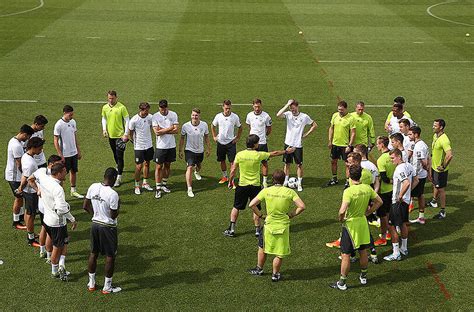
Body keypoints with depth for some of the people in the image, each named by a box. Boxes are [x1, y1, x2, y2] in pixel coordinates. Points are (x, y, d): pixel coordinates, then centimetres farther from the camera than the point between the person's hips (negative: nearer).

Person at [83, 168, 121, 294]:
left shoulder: (93, 187, -5)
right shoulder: (113, 194, -24)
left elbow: (85, 206, 3)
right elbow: (113, 215, -18)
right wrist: (118, 206, -2)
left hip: (95, 224, 6)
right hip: (108, 227, -6)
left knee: (93, 253, 18)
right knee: (110, 256, 8)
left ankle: (91, 283, 29)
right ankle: (107, 287, 17)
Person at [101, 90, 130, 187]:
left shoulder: (121, 107, -14)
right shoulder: (105, 108, 1)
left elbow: (127, 120, -10)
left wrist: (126, 134, -15)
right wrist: (104, 129, 1)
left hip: (120, 135, -5)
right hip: (111, 135, 6)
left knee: (120, 156, -8)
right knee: (115, 154, 22)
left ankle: (119, 177, -3)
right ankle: (118, 167, 49)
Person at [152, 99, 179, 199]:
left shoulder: (173, 115, -3)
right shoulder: (155, 117, -9)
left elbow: (176, 130, -10)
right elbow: (157, 132, -18)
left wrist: (162, 130, -15)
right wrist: (170, 128, -13)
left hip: (171, 145, 3)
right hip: (160, 146, -3)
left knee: (167, 165, 14)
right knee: (159, 167, 0)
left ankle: (164, 184, 31)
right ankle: (158, 189, 7)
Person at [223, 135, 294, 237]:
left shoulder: (239, 154, -8)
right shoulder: (259, 155, -11)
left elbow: (233, 170, -4)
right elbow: (274, 153, 3)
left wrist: (230, 181, 10)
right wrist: (286, 151, 18)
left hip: (242, 185, 1)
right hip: (255, 186, -1)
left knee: (236, 207, 12)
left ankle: (231, 229, 12)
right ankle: (257, 230, 16)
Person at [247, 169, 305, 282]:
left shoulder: (266, 191, -7)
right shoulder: (289, 192, -9)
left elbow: (252, 204, -8)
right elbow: (302, 206, -14)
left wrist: (260, 215, 4)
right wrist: (291, 215, -1)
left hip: (269, 225, 1)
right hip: (283, 226, -1)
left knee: (262, 248, 24)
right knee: (280, 253, 13)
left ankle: (259, 269, 39)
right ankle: (275, 274, 23)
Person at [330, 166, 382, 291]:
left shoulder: (349, 191, -24)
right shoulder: (367, 188, -5)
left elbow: (342, 210, -32)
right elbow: (379, 202, 6)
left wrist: (341, 218, -12)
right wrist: (368, 212, 9)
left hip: (350, 224, -6)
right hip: (363, 222, 6)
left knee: (346, 255, 4)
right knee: (363, 252, 21)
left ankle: (342, 283, 13)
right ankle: (363, 277, 37)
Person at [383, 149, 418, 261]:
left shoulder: (400, 169, -23)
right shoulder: (409, 166, 5)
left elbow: (406, 183, -35)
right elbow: (415, 180, 15)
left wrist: (400, 196, -23)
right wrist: (408, 192, 14)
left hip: (398, 201, -10)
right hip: (407, 200, 10)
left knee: (392, 226, -2)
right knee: (403, 224, 22)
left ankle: (396, 254, 1)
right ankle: (404, 248, 35)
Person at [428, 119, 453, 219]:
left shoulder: (444, 140, -28)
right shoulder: (435, 136, 2)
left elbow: (449, 155, -37)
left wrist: (444, 166, -26)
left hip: (440, 169, -9)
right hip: (434, 166, 9)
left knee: (441, 189, 1)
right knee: (435, 185, 28)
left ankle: (443, 212, 12)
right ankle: (434, 202, 51)